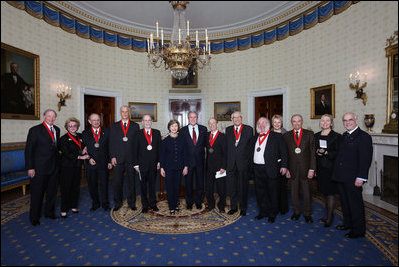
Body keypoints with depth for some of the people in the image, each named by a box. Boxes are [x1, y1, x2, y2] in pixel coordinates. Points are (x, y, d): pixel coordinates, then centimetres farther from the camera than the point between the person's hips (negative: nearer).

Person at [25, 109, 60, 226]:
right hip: (39, 168, -5)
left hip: (53, 167, 6)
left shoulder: (57, 130, 8)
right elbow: (29, 149, -11)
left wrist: (56, 162, 11)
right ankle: (34, 217, 25)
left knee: (52, 191, 16)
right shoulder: (35, 130, -9)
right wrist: (30, 168, -15)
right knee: (37, 193, 7)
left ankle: (49, 212, 34)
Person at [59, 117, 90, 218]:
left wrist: (84, 150, -3)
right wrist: (80, 157, -16)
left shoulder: (80, 136, 11)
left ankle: (73, 206, 24)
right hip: (67, 166, -4)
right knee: (66, 188, 1)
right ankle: (64, 210, 12)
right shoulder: (63, 138, -5)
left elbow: (84, 147, 20)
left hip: (77, 166, 5)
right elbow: (66, 153, -13)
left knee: (76, 187, 9)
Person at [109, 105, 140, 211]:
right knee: (117, 181, 7)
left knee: (131, 181, 8)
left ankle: (131, 202, 22)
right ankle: (118, 203, 24)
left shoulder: (135, 126, 6)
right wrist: (112, 157, -4)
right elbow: (111, 142, 4)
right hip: (118, 158, 1)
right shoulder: (114, 126, 9)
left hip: (131, 158, 0)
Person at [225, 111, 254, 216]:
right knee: (233, 186, 11)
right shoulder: (228, 130, 9)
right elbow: (226, 146, 6)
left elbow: (251, 145, 1)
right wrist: (226, 162, -1)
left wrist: (249, 161, -4)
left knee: (243, 186, 7)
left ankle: (243, 208, 22)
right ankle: (233, 207, 25)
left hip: (243, 162, -2)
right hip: (231, 162, 2)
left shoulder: (248, 129, 2)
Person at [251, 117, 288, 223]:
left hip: (271, 169, -4)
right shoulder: (255, 138, 13)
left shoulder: (277, 136, -1)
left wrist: (284, 166, -10)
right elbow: (252, 152, 16)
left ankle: (272, 214, 26)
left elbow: (284, 152, -3)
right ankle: (263, 211, 31)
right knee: (260, 192, 13)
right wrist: (252, 165, 7)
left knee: (273, 192, 8)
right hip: (257, 169, 5)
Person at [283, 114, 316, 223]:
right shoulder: (287, 135, 4)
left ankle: (307, 214, 26)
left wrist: (312, 169, -7)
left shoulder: (309, 134, 2)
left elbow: (313, 152, -1)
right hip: (292, 168, 1)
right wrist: (286, 169, -1)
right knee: (294, 192, 11)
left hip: (305, 168, -1)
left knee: (307, 192, 9)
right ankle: (296, 212, 29)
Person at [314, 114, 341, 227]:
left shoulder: (336, 136, -5)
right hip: (320, 168, 5)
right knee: (324, 192, 15)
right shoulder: (316, 136, 10)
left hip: (331, 168, -5)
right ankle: (328, 213, 30)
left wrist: (326, 153, -21)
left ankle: (329, 217, 12)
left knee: (330, 193, 1)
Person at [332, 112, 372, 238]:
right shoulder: (344, 136, 14)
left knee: (355, 203, 4)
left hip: (353, 178, -7)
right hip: (341, 176, 7)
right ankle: (348, 223, 34)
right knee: (345, 202, 18)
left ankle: (358, 230, 19)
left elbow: (366, 159, -15)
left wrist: (360, 178, -19)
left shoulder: (364, 136, -10)